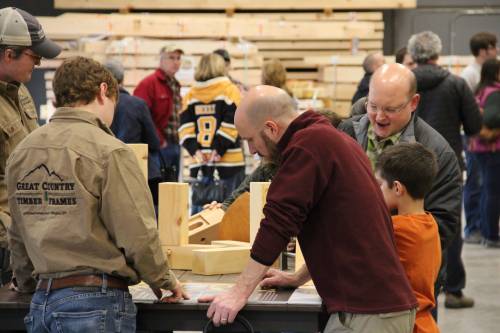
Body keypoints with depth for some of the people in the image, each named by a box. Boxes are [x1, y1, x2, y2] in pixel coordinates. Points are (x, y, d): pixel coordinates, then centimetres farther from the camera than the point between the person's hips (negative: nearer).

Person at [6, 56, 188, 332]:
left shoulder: (21, 153, 8)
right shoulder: (109, 152, -12)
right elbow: (137, 234, -12)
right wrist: (164, 281, 5)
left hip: (41, 302, 6)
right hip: (96, 302, -6)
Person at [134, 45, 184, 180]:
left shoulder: (175, 86, 18)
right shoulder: (148, 83, -10)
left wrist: (177, 139, 13)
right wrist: (159, 141, -18)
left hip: (174, 146, 9)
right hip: (159, 148, -9)